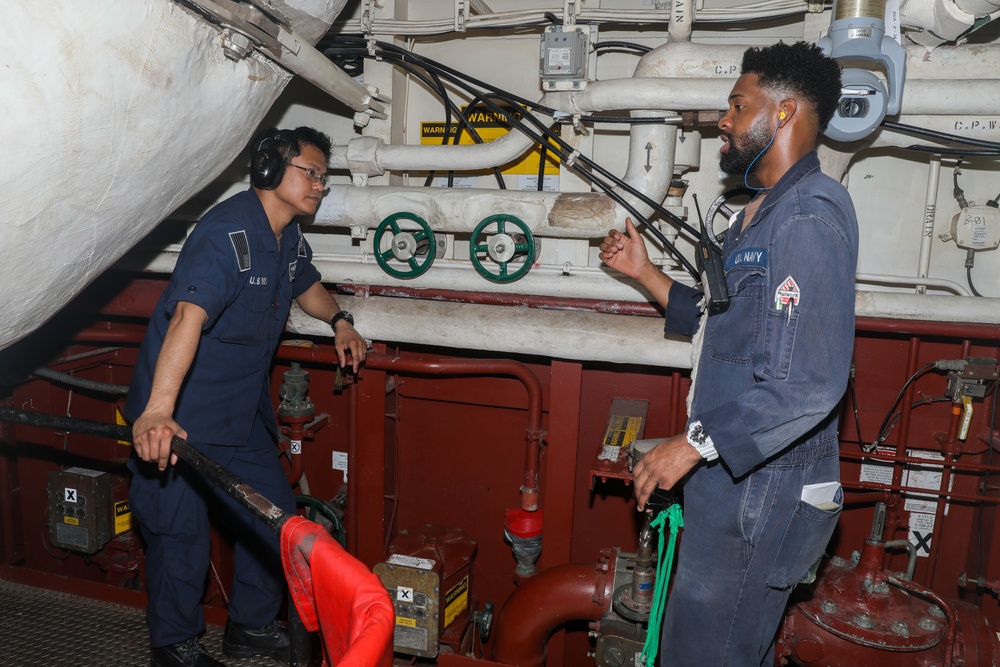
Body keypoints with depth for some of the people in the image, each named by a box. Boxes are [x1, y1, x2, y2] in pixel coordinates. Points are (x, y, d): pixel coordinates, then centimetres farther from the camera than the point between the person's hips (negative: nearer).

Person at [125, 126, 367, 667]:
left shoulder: (288, 236, 6)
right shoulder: (228, 233, -23)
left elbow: (306, 284, 27)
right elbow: (188, 317, -38)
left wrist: (339, 321, 7)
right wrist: (157, 410, -50)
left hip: (243, 412, 9)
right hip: (179, 417, -9)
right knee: (181, 531, 3)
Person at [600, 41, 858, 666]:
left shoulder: (810, 215, -19)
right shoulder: (762, 214, 15)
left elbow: (809, 383, -26)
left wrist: (693, 444, -21)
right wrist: (644, 271, 16)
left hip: (761, 490, -10)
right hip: (734, 477, 10)